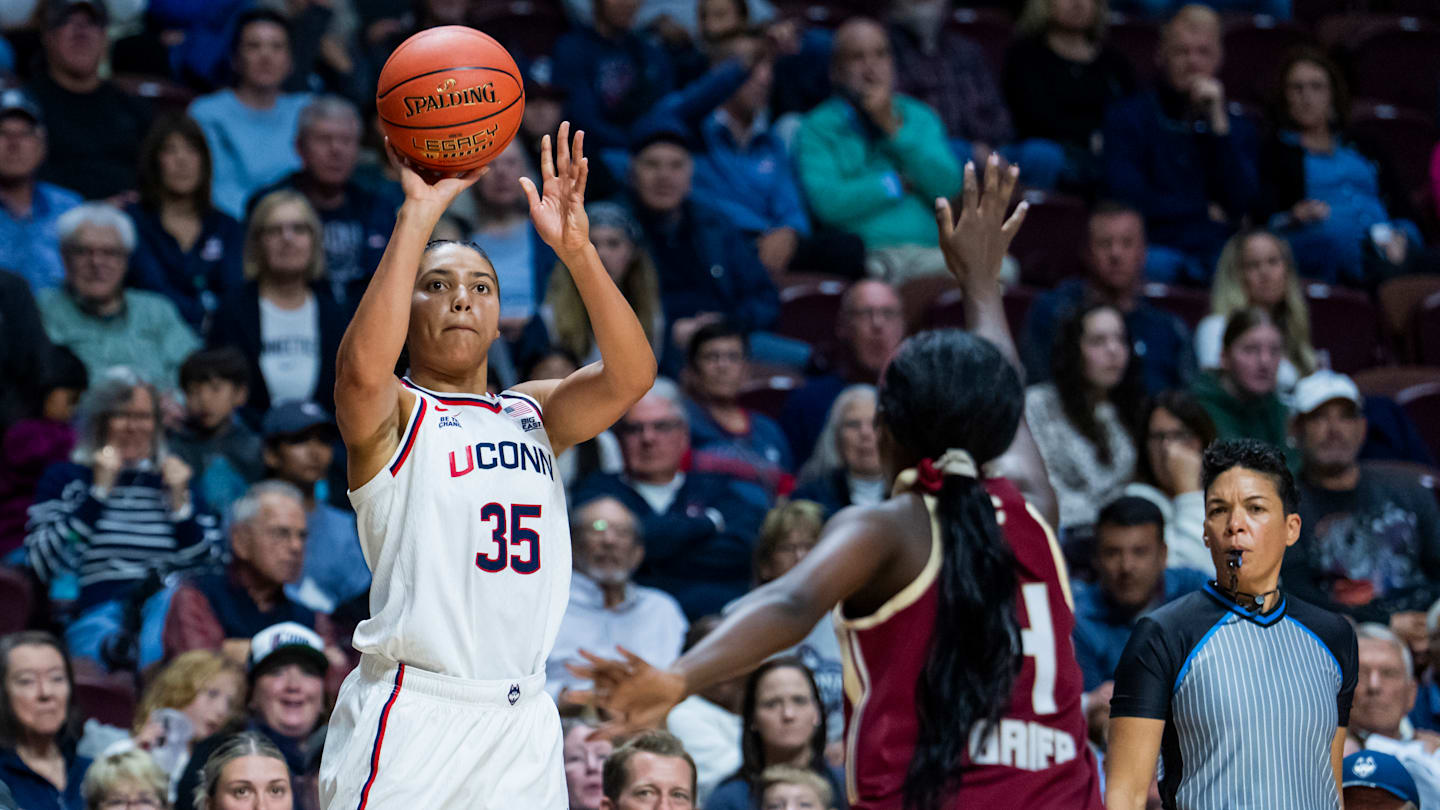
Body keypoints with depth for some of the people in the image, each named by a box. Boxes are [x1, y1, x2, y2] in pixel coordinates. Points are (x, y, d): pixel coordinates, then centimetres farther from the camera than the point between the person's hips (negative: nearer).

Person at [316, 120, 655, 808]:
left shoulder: (532, 414, 16)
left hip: (522, 722, 5)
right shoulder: (392, 415, 1)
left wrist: (574, 247, -13)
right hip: (412, 717, -5)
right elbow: (364, 366, -23)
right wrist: (419, 213, -21)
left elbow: (629, 375, -1)